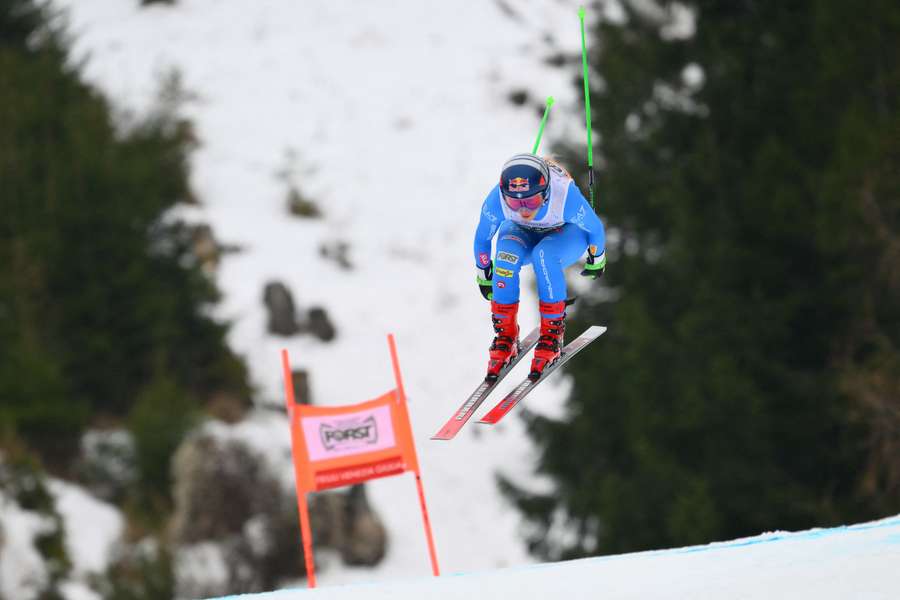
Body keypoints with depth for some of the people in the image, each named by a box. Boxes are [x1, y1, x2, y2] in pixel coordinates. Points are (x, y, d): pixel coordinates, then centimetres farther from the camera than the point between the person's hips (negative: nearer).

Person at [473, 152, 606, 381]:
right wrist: (483, 274, 3)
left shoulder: (566, 197, -39)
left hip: (565, 234, -2)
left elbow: (595, 228, -17)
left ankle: (553, 334, -23)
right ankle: (505, 335, -21)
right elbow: (482, 238, -11)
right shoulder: (497, 199, -33)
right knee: (506, 254, -33)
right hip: (521, 234, 2)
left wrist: (596, 259, 0)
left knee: (544, 255, -37)